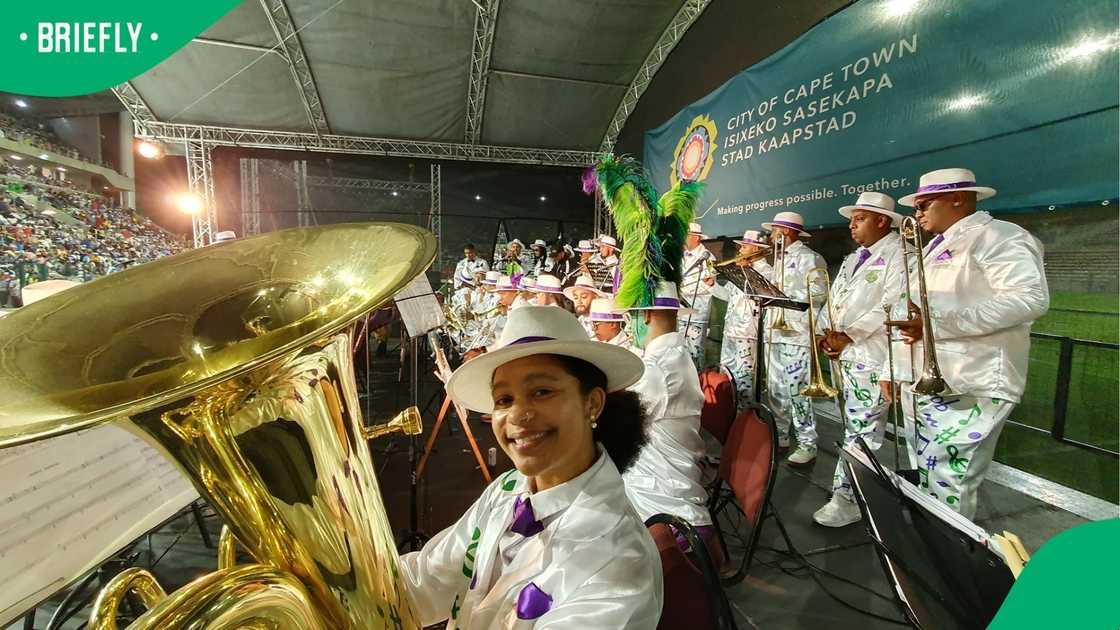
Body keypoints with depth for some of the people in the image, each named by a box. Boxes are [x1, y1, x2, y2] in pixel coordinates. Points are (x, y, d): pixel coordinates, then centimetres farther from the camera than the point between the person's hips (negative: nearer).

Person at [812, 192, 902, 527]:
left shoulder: (898, 253, -6)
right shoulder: (852, 259, 20)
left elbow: (892, 304, -16)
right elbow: (834, 300, 18)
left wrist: (848, 336, -17)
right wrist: (827, 333, 1)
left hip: (871, 355, -8)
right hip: (841, 353, 8)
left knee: (861, 429, -4)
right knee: (852, 424, 13)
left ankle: (847, 497, 2)